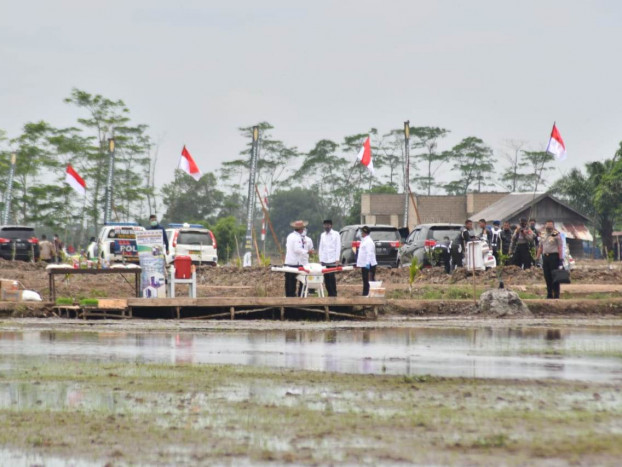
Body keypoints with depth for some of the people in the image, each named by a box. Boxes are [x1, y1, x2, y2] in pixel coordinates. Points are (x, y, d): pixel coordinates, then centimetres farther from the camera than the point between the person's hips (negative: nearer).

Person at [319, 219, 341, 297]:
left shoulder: (336, 234, 2)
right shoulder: (322, 235, 14)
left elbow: (338, 247, -2)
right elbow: (321, 248, 14)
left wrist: (337, 259, -9)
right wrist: (320, 259, 7)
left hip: (332, 260, -4)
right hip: (324, 261, 4)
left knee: (331, 277, -10)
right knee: (326, 278, 1)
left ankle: (334, 294, -4)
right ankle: (330, 294, 6)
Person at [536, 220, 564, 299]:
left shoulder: (557, 235, -5)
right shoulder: (544, 235, 16)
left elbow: (560, 248, -10)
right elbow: (540, 247, 21)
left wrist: (561, 260, -16)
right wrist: (537, 258, 17)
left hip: (554, 256, -6)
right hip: (545, 256, 6)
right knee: (547, 277, 7)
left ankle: (556, 295, -1)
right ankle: (549, 294, 13)